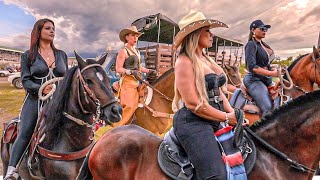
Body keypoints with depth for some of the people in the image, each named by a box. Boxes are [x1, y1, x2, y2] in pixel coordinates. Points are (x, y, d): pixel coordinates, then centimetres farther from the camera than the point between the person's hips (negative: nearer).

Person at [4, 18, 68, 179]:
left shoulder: (62, 55, 14)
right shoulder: (28, 55, 7)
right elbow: (25, 81, 0)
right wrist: (41, 88, -18)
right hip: (35, 100, -1)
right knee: (23, 136, 0)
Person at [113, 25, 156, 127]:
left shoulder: (137, 52, 20)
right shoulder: (124, 51, -4)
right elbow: (118, 69, -11)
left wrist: (149, 71, 12)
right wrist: (131, 72, -24)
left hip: (136, 82, 8)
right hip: (127, 81, -8)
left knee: (134, 105, 5)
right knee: (129, 106, -14)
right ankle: (117, 127, -2)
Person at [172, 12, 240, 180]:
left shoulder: (206, 60, 16)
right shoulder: (184, 62, -12)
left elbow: (218, 91, 18)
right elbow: (193, 103, -18)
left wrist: (232, 112, 3)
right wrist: (226, 117, -10)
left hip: (212, 122, 10)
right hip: (192, 123, -9)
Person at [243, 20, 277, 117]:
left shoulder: (264, 45, 18)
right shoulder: (251, 44, -8)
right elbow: (252, 67, -19)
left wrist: (276, 70, 2)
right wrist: (272, 73, -20)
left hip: (266, 79, 9)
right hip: (254, 80, -9)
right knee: (268, 109, -20)